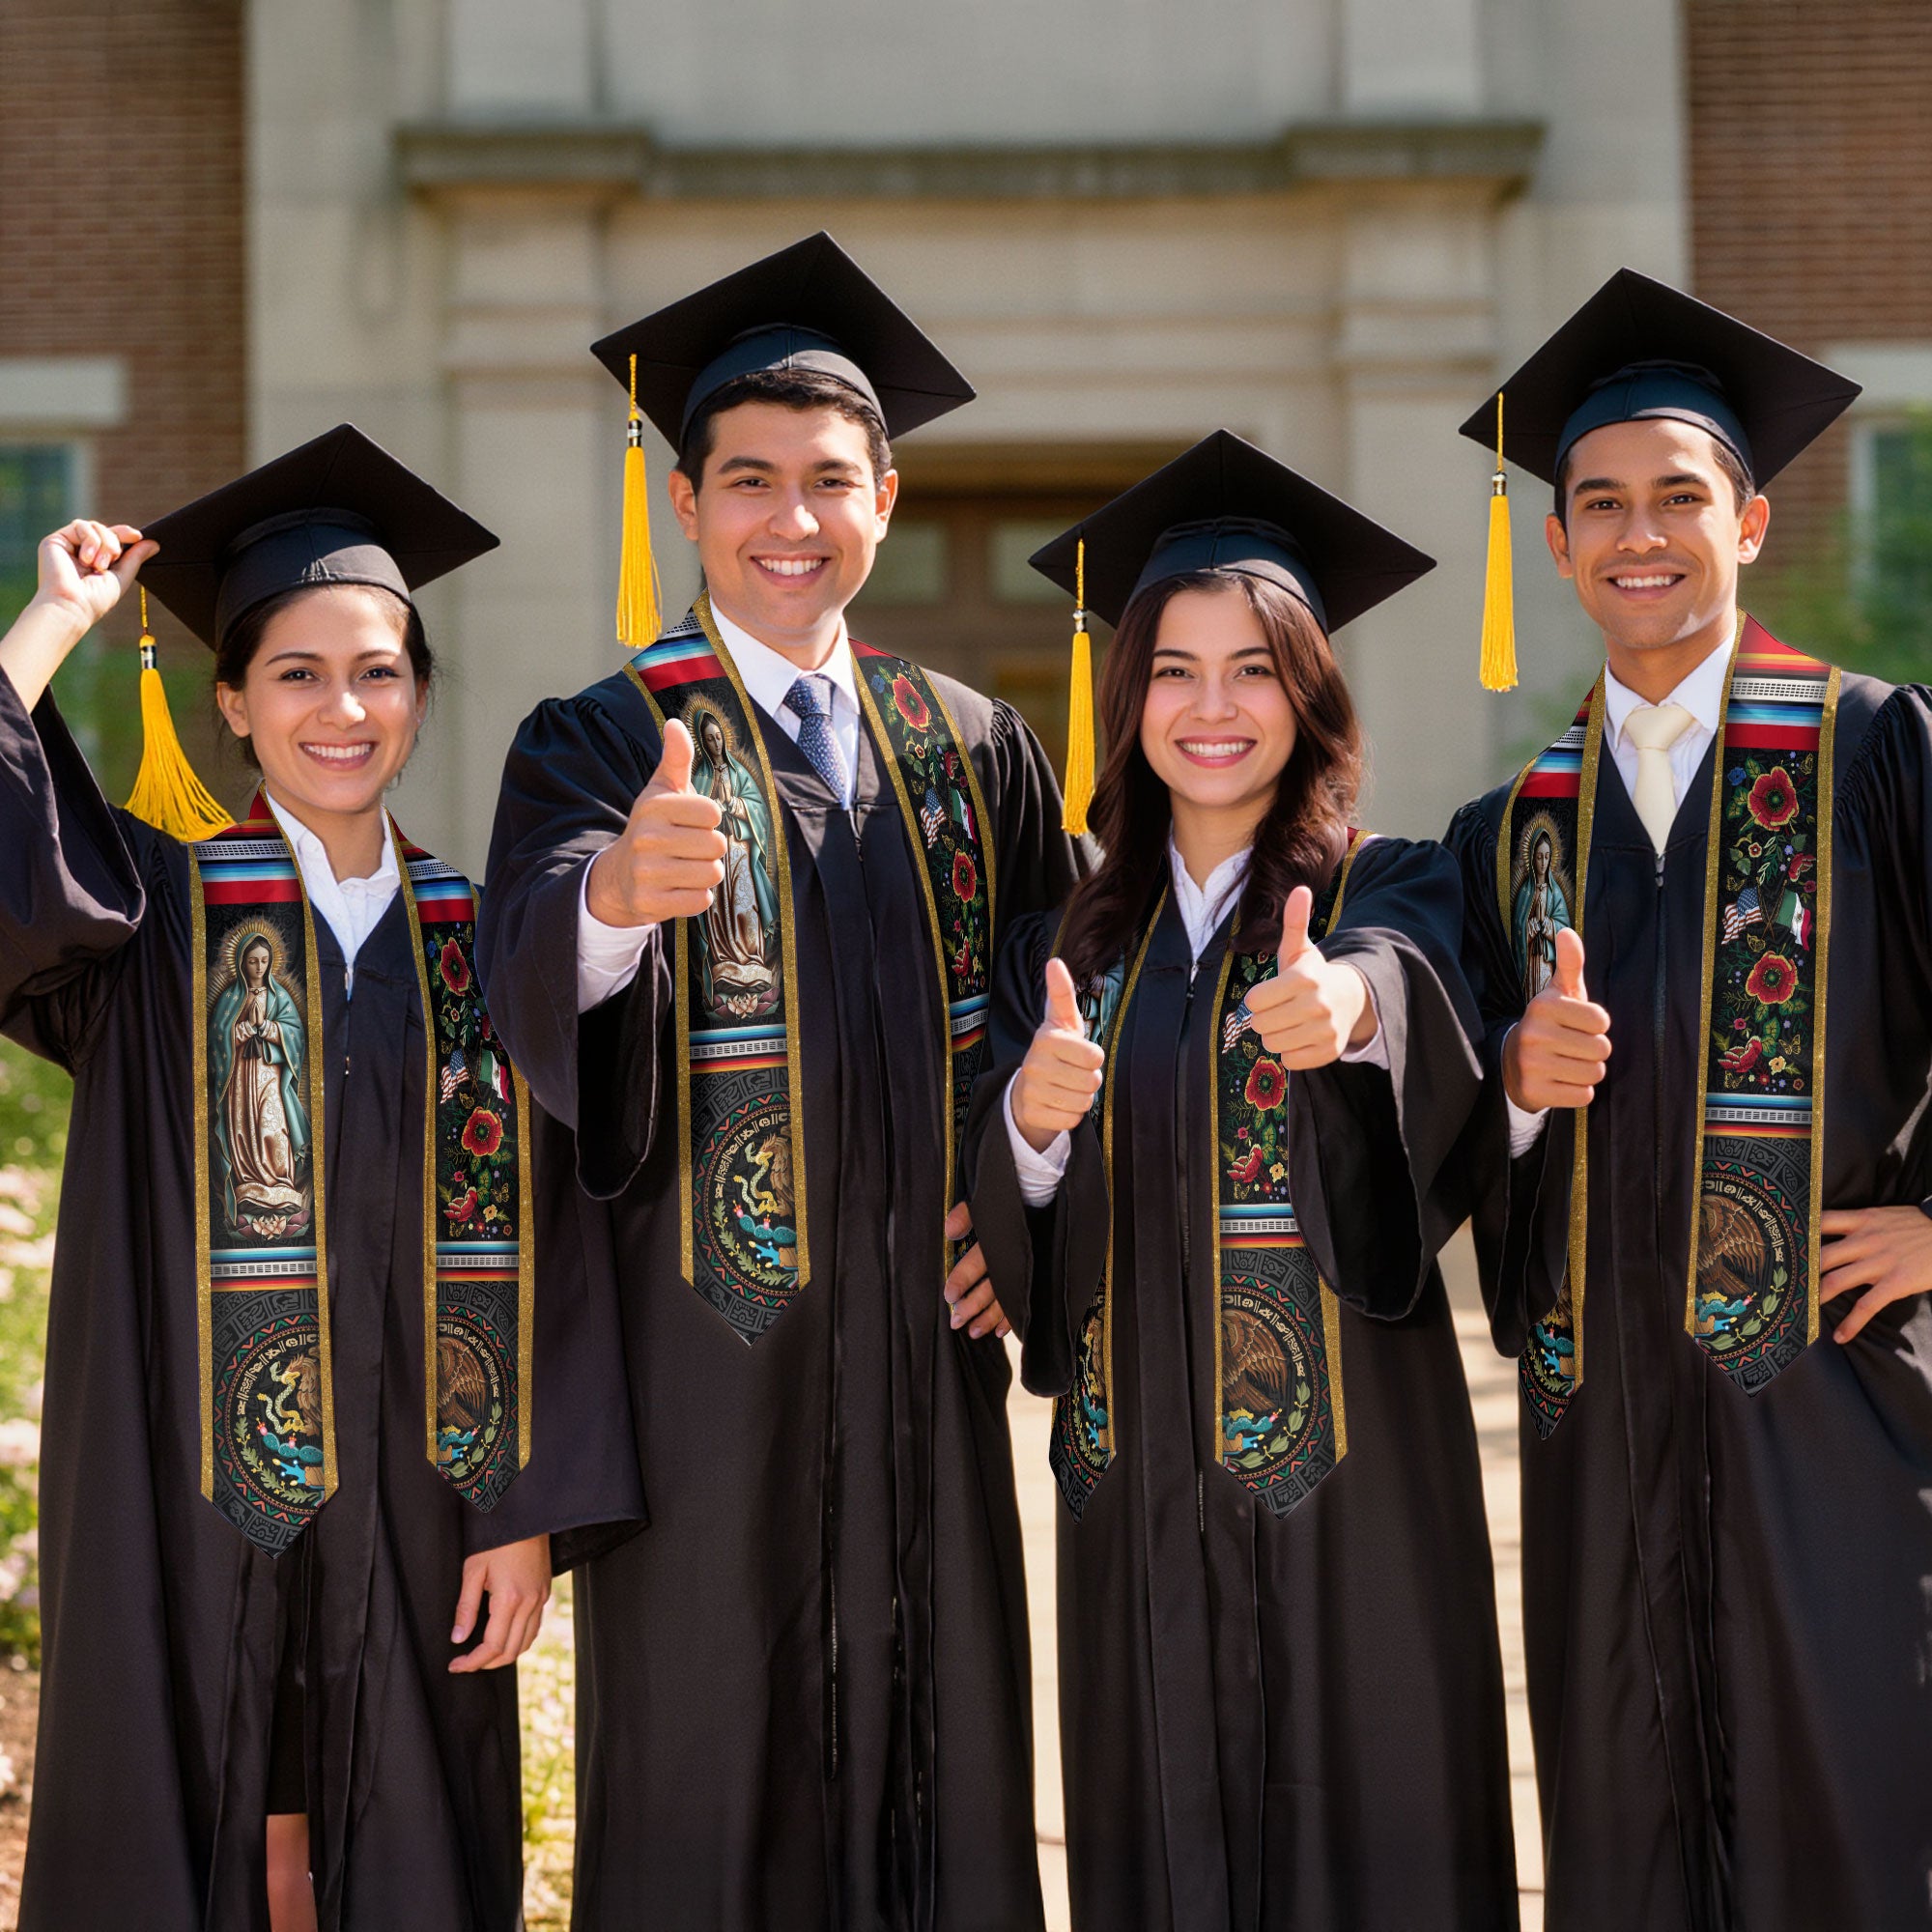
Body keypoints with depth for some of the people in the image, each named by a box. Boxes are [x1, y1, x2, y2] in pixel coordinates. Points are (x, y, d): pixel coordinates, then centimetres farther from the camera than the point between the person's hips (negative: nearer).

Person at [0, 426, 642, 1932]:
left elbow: (537, 1249, 3)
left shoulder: (477, 940, 5)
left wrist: (529, 1512, -3)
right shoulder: (153, 915, 0)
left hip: (413, 1514, 2)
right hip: (196, 1510, -2)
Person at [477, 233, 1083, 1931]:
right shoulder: (602, 744, -4)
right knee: (708, 1786, 3)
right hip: (708, 1351, -3)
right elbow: (535, 976, -24)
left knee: (938, 1763, 9)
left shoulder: (975, 752, 9)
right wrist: (615, 887, -46)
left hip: (925, 1344, 4)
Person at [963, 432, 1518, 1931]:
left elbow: (1407, 980, -25)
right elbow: (1004, 1230, 3)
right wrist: (1031, 1123, -19)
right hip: (1139, 1482, 3)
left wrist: (1351, 1002, -48)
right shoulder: (1072, 942, 9)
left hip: (1348, 1463, -3)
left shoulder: (1391, 893, 0)